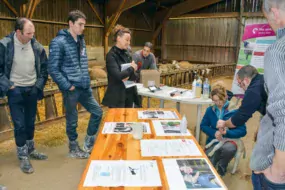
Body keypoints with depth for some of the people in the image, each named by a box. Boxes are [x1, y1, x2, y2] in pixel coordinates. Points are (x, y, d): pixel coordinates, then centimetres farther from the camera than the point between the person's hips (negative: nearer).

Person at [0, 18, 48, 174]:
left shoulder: (37, 46, -4)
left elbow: (44, 68, 7)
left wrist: (39, 86, 0)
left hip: (32, 90, 3)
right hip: (15, 91, -3)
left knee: (30, 123, 15)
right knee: (19, 125, 0)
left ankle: (31, 150, 34)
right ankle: (23, 156, 17)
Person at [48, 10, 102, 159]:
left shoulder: (81, 40, 10)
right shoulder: (58, 42, -13)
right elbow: (53, 69, -16)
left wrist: (86, 80, 9)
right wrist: (67, 86, -16)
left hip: (84, 87, 7)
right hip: (71, 89, -7)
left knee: (97, 112, 11)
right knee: (72, 121, 7)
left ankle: (89, 144, 28)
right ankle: (74, 149, 29)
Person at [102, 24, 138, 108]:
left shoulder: (126, 54, 9)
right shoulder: (111, 55, -13)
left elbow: (135, 75, 8)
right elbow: (118, 76, -25)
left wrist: (129, 75, -14)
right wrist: (131, 68, -11)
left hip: (129, 94, 7)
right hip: (117, 96, -7)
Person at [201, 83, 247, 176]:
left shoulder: (234, 111, -7)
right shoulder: (210, 110, 3)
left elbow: (242, 131, -8)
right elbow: (203, 125, 7)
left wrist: (226, 132, -23)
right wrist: (214, 133, -12)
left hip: (229, 140, -1)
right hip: (213, 141, 2)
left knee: (228, 148, -40)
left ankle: (222, 166, -7)